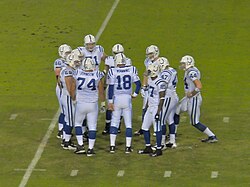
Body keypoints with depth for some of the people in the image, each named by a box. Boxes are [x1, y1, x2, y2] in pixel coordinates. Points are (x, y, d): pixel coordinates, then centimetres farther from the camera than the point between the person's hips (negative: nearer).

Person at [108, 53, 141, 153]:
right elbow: (138, 84, -1)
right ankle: (128, 147, 7)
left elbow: (111, 87, -8)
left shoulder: (113, 71, -8)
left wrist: (110, 101, -4)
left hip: (116, 99, -1)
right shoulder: (131, 70, -3)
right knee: (128, 123, 8)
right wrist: (135, 94, 14)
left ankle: (112, 146, 6)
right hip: (127, 98, 1)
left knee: (114, 122, 10)